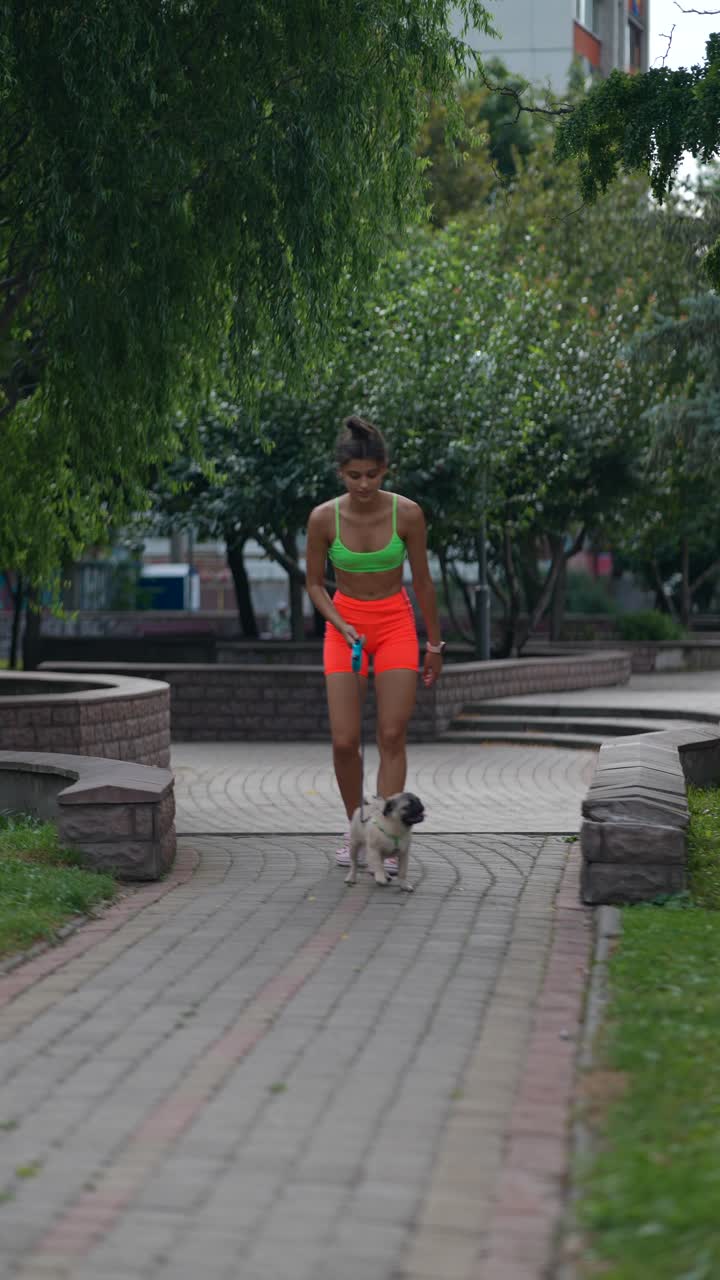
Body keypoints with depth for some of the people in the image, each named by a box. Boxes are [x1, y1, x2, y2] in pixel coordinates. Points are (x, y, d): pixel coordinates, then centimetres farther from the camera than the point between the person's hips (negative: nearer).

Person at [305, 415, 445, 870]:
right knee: (344, 741, -6)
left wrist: (434, 644, 4)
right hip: (345, 623, 0)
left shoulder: (407, 514, -14)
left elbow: (422, 580, -3)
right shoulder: (324, 518, -14)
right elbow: (315, 583, -1)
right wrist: (343, 627, -17)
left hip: (395, 623, 0)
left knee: (393, 737, -8)